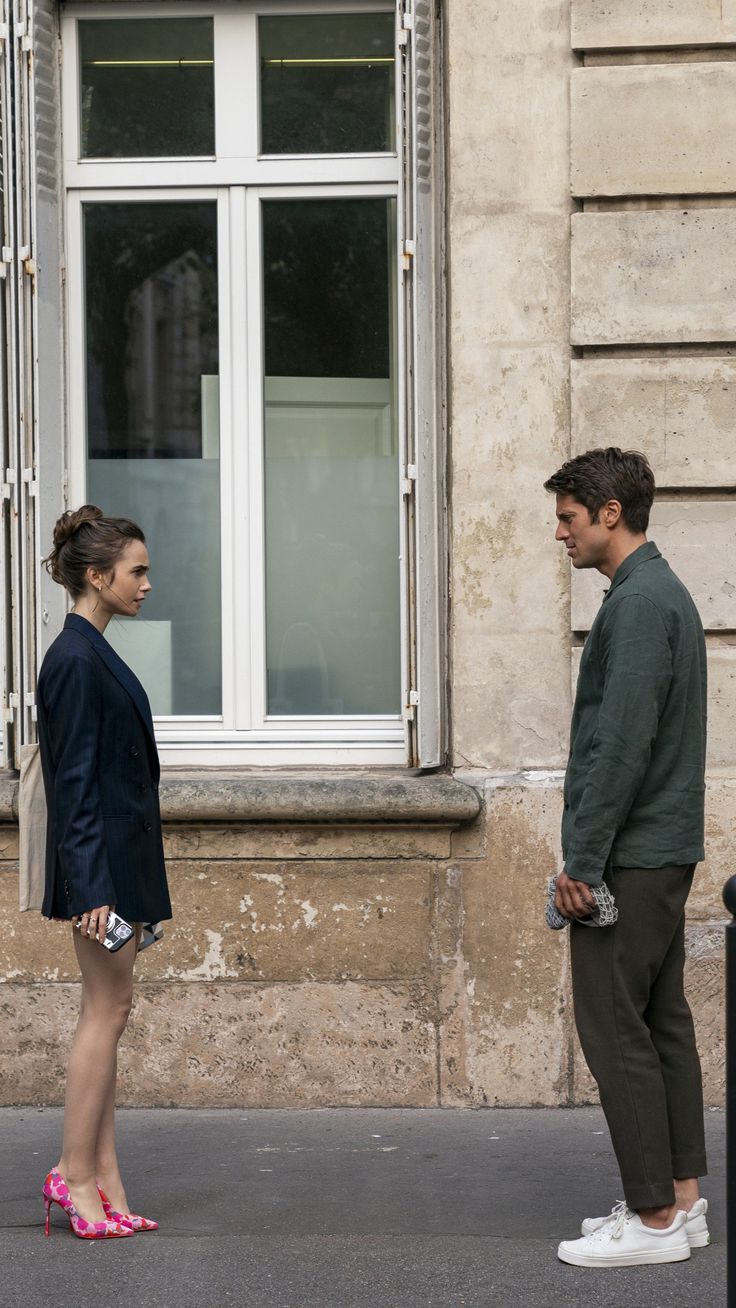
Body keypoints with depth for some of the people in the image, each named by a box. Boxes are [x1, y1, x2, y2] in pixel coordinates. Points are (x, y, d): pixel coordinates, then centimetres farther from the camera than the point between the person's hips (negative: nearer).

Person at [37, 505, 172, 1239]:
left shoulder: (93, 655, 14)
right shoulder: (75, 661, -16)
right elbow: (74, 779, -19)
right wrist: (91, 887, -22)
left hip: (122, 857, 10)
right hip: (100, 860, -10)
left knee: (107, 1013, 10)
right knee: (107, 1012, -5)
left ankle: (98, 1174, 13)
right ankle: (77, 1174, 2)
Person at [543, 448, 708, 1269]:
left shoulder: (638, 603, -17)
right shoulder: (659, 593, 16)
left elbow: (622, 744, -23)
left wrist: (583, 860, -20)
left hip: (628, 858, -11)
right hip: (662, 852, 11)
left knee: (615, 1030, -6)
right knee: (661, 1023, 12)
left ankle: (654, 1218, -1)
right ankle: (680, 1197, 16)